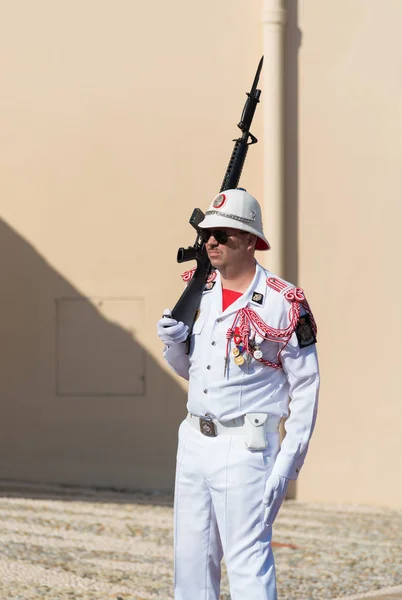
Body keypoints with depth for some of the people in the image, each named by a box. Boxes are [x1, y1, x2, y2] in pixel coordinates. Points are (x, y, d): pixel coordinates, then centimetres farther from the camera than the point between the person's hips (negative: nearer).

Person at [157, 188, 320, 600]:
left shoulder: (284, 303, -9)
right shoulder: (199, 291, 10)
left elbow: (305, 387, -7)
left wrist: (288, 462, -13)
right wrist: (172, 343, -1)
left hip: (245, 447, -7)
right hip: (194, 441, 7)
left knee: (247, 560, -10)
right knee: (190, 559, 11)